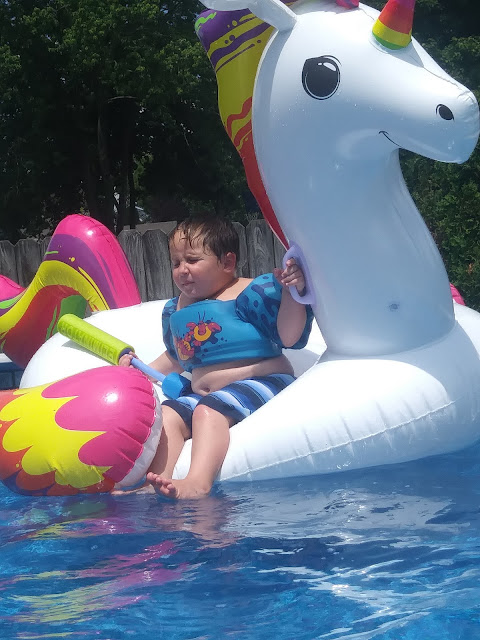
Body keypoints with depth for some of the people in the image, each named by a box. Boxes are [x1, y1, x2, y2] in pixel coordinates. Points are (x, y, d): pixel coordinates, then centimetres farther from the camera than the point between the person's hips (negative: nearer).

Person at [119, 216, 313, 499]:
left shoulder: (253, 292, -4)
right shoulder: (175, 310, 18)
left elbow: (288, 337, -15)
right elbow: (176, 357, 36)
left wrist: (292, 292, -27)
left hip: (260, 382, -8)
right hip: (201, 393, 8)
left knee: (208, 411, -33)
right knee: (166, 415, -16)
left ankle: (198, 483, -52)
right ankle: (158, 480, -31)